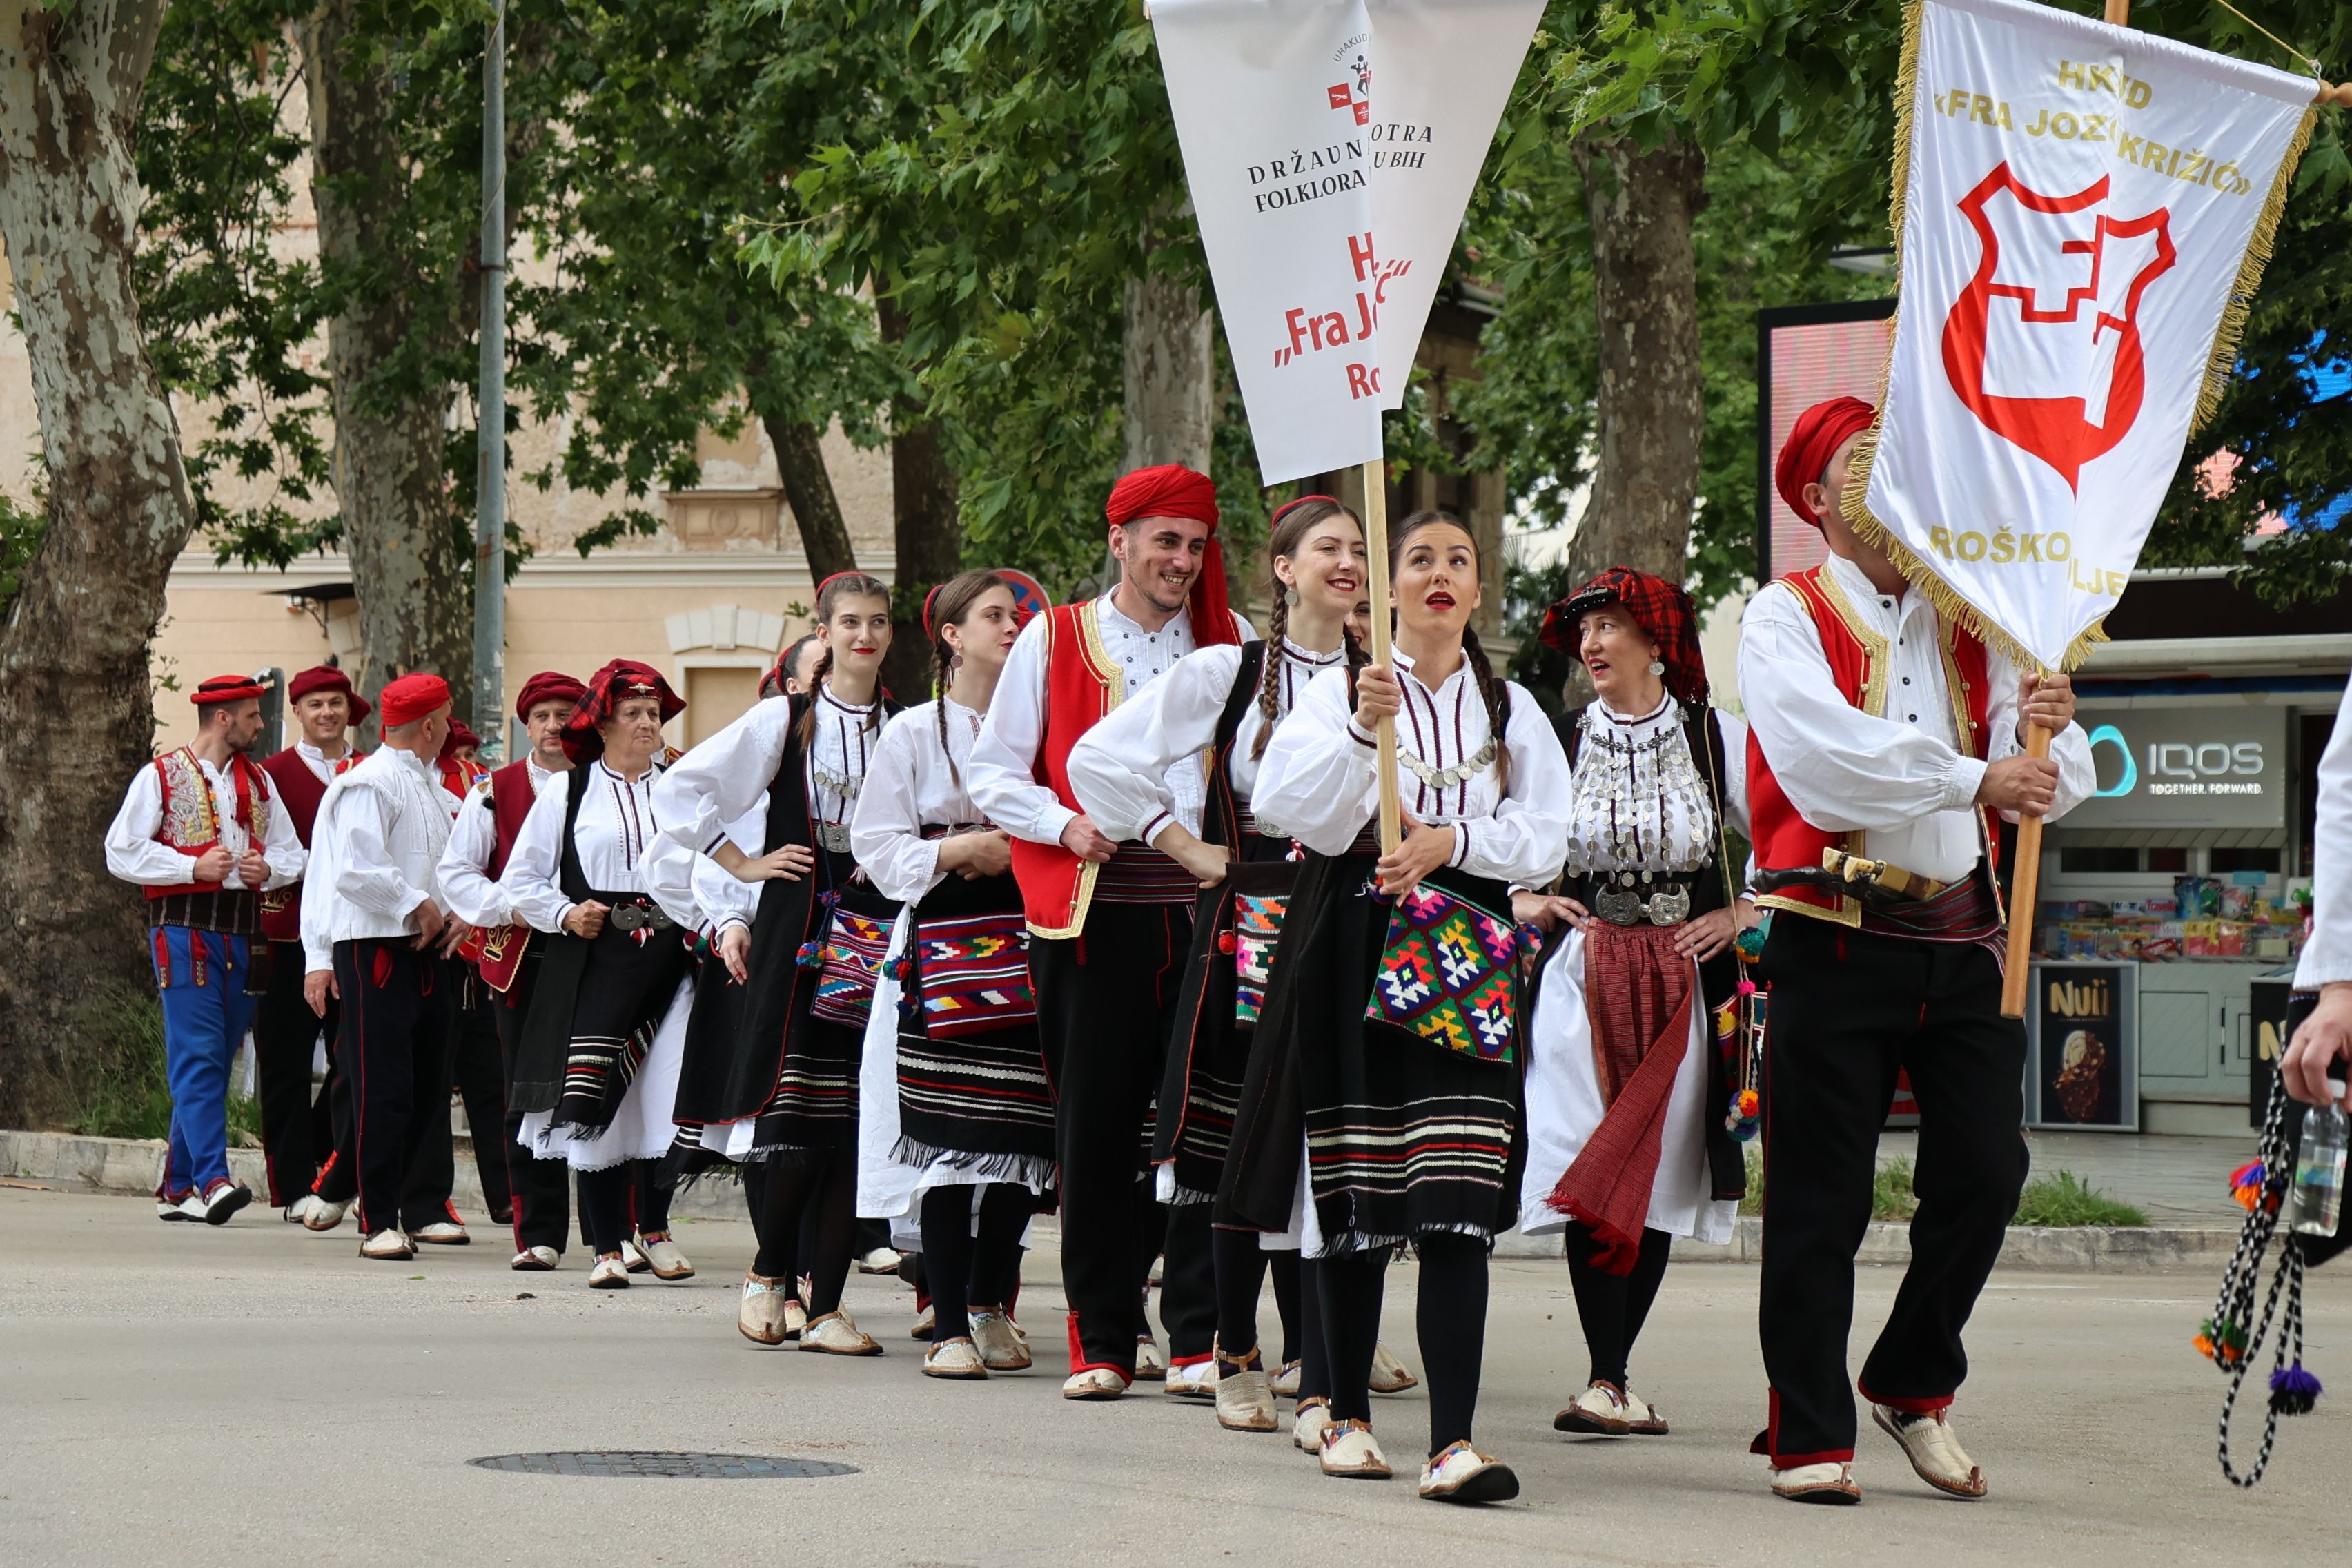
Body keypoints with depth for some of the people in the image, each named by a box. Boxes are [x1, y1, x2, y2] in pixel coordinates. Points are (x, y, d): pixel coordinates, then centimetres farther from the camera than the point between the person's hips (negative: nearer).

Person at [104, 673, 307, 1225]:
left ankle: (177, 1188, 14)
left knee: (215, 1061, 7)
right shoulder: (161, 776, 0)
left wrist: (269, 867, -2)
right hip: (184, 927, -6)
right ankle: (213, 1180, -21)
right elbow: (121, 852, -5)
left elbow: (292, 853, 21)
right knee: (198, 1056, -14)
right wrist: (194, 867, -13)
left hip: (243, 930, 6)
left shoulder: (257, 781, 17)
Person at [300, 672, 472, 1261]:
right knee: (383, 1090, -8)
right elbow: (356, 870, -22)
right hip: (375, 947, -9)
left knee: (430, 1085, 10)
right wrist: (418, 905, -13)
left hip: (426, 949, 9)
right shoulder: (370, 786, -12)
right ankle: (378, 1222, -5)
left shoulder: (434, 789, 18)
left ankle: (422, 1207, 18)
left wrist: (459, 913, 7)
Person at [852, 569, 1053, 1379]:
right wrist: (960, 850, -11)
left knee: (1020, 1133, 0)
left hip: (1023, 939, 3)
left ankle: (991, 1307, 14)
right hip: (941, 944, -3)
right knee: (946, 1137, -9)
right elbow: (877, 844, 1)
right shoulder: (913, 732, 5)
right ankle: (949, 1325, -7)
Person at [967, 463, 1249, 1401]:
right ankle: (1101, 1340, 8)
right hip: (1091, 917, -1)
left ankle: (1200, 1336, 1)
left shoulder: (1230, 644, 11)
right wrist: (1067, 825, -9)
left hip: (1201, 912, 1)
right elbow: (991, 775, 8)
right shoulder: (1053, 640, 7)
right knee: (1095, 1132, 1)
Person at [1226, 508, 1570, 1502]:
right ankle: (1349, 1416, 17)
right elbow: (1289, 807, -6)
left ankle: (1452, 1442, -20)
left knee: (1457, 1205, -12)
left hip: (1465, 959, 1)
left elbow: (1544, 837, 7)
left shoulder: (1510, 709, 16)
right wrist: (1361, 729, -19)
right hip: (1355, 943, -1)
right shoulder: (1340, 690, 8)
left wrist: (1451, 840, -9)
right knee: (1352, 1197, 1)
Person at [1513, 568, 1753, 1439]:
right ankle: (1607, 1382, -14)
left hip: (1684, 980, 0)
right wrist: (1520, 903, 2)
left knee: (1660, 1176, -1)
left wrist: (1743, 914, -1)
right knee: (1591, 1176, -12)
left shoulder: (1720, 741, 2)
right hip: (1581, 976, 0)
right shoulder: (1555, 744, 4)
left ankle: (1611, 1380, 6)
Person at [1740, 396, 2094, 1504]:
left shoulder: (1968, 627, 15)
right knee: (1821, 1196, -2)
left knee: (1985, 1171, 1)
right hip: (1838, 941, -4)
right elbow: (1828, 758, -17)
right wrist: (1972, 778, -23)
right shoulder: (1786, 620, 1)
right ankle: (1809, 1436, 5)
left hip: (1963, 937, 5)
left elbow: (2052, 788, 8)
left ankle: (1913, 1384, 22)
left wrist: (2052, 730, -14)